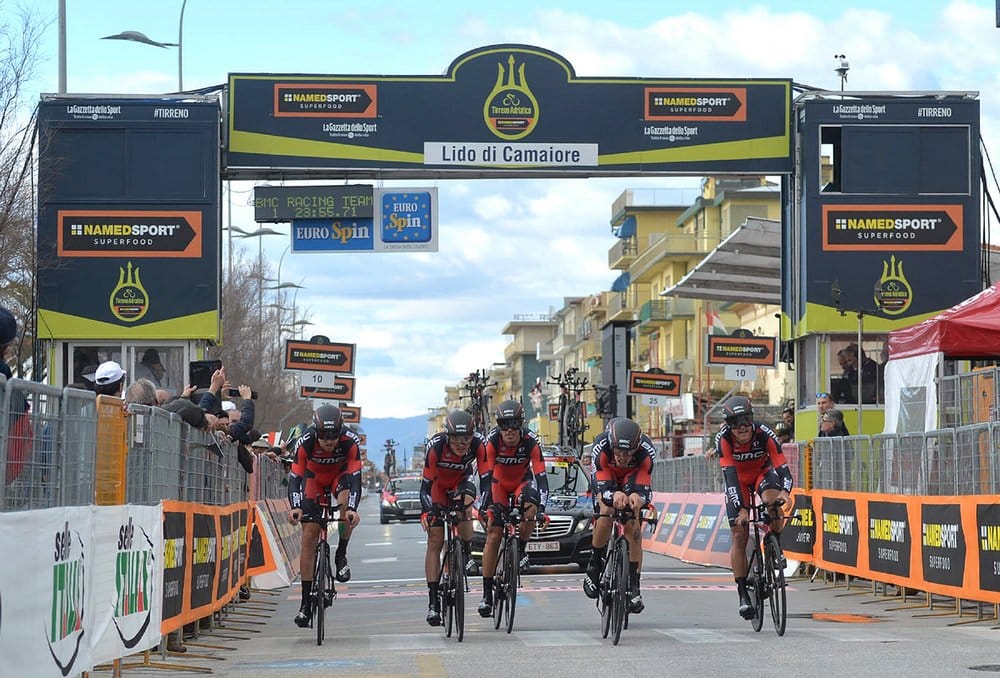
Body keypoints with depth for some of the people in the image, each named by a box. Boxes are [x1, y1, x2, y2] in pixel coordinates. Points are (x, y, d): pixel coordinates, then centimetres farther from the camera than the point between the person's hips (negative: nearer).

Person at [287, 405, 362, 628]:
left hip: (341, 474, 0)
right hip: (314, 477, 0)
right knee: (309, 536, -9)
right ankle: (306, 603, -6)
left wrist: (352, 509, -52)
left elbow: (355, 477, -37)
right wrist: (295, 508, -52)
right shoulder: (305, 442, -33)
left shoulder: (350, 441, -33)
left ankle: (341, 557, -11)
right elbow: (295, 477, -35)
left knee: (345, 505, -36)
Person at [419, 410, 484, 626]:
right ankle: (433, 602, -5)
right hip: (438, 485, -1)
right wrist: (426, 511, -41)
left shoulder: (478, 444, -31)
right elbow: (426, 484, -29)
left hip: (461, 481, 1)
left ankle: (465, 552, -7)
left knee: (465, 501, -35)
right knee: (435, 542, -8)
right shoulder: (436, 446, -35)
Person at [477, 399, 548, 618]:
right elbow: (485, 476, -29)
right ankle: (487, 593, -11)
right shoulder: (492, 441, -27)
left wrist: (542, 508, -42)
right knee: (493, 535, -13)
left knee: (530, 508, -34)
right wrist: (484, 506, -41)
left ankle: (521, 550, -5)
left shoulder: (530, 441, -27)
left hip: (521, 483, 0)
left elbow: (541, 476, -31)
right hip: (498, 483, 0)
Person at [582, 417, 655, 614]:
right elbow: (601, 487, -37)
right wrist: (613, 496, -60)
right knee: (605, 515, -27)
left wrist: (638, 497, -57)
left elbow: (644, 489, -33)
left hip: (633, 478, 1)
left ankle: (633, 587, -10)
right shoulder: (601, 448, -38)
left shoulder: (647, 451, -36)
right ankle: (594, 566, -5)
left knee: (632, 527, -15)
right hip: (606, 478, -1)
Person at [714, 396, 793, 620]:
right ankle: (743, 594, -4)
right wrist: (741, 509, -46)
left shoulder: (765, 435, -31)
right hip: (738, 478, 0)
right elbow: (730, 475, -36)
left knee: (773, 502, -35)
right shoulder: (724, 439, -30)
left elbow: (782, 468, -35)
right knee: (739, 535, -10)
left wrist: (785, 491, -57)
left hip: (762, 472, 0)